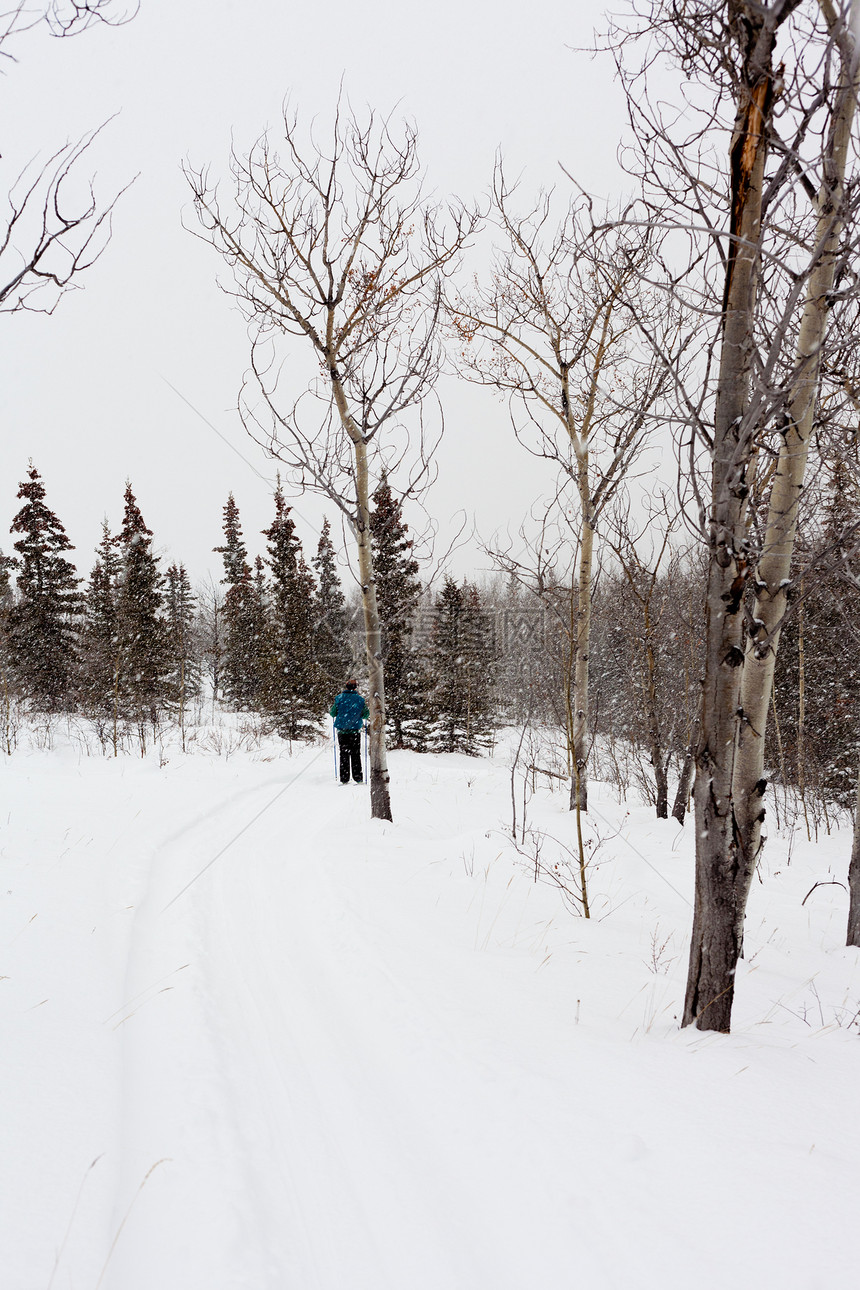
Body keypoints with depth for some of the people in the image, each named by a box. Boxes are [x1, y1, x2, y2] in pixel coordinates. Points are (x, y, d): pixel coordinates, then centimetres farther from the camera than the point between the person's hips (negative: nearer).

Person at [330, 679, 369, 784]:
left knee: (344, 754, 7)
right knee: (356, 754, 7)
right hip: (355, 730, 0)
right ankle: (358, 777, 2)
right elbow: (366, 714, 2)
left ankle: (344, 779, 4)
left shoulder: (340, 698, -2)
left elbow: (332, 713, 1)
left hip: (342, 731, 0)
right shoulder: (360, 699, -2)